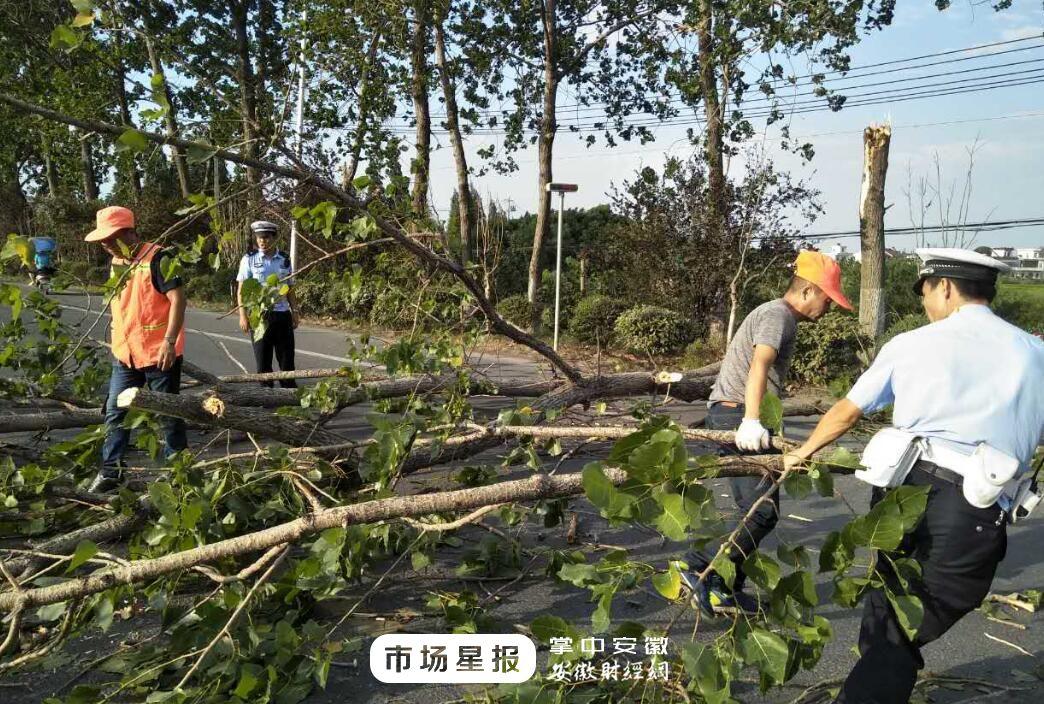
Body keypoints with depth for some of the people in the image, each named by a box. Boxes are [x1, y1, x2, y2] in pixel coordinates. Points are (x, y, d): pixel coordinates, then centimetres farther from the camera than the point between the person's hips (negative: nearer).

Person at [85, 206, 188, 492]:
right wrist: (116, 342, 21)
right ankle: (110, 471, 21)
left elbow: (178, 299, -20)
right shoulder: (116, 262, 10)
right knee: (115, 412, 10)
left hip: (158, 353, -7)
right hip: (124, 354, 8)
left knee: (169, 413, 6)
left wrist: (169, 342, -26)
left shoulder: (156, 258, -15)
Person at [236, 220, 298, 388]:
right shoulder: (249, 259, 0)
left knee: (286, 359, 5)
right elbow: (241, 290, 0)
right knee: (263, 361, 4)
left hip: (282, 314, 2)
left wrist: (294, 312, 6)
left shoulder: (284, 260, 8)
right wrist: (243, 316, -9)